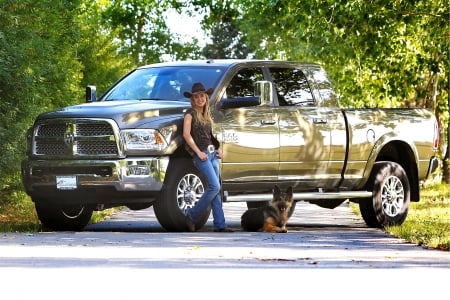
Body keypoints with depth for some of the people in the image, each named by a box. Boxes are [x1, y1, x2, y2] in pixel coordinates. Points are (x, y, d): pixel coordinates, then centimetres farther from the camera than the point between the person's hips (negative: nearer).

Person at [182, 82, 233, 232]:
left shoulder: (206, 114, 17)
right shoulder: (190, 113, -5)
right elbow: (186, 134, -13)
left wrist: (217, 149, 12)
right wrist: (198, 152, -17)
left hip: (212, 153, 8)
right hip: (201, 155, -8)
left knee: (215, 189, 3)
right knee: (214, 187, -15)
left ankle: (219, 224, 3)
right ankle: (192, 215, -5)